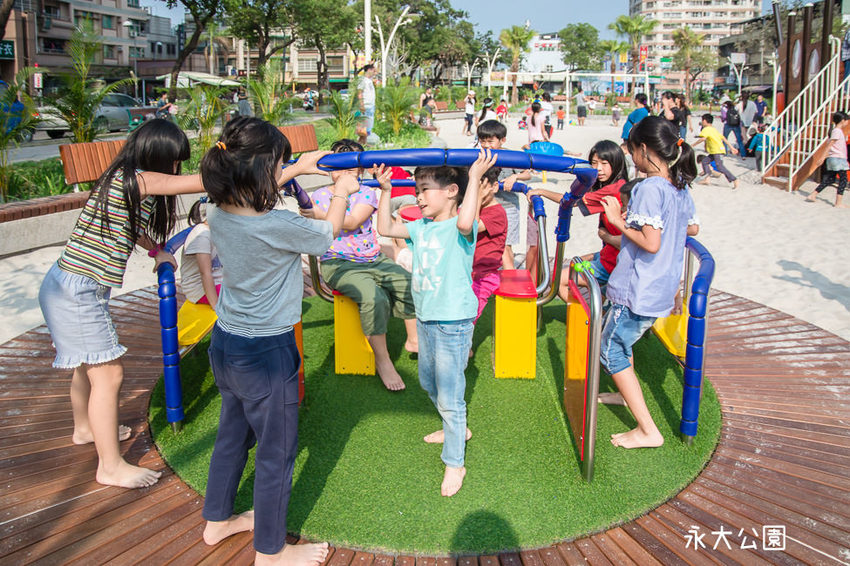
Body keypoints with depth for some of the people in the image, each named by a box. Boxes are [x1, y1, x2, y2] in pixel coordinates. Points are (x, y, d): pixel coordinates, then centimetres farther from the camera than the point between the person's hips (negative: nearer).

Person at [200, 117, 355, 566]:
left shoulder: (218, 212, -6)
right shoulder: (279, 226, -27)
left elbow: (252, 195, 19)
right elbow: (328, 231, -6)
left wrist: (297, 170, 24)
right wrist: (342, 192, 13)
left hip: (225, 342, 8)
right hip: (266, 354, -8)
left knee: (232, 435, 26)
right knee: (276, 452, 11)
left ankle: (217, 521, 46)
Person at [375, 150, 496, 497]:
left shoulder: (460, 228, -17)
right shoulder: (421, 227, 6)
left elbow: (465, 222, -41)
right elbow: (385, 229, 9)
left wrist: (475, 178, -36)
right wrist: (386, 191, 4)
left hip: (453, 323, -9)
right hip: (425, 319, 9)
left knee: (449, 397, 0)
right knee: (429, 382, 26)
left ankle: (454, 464, 16)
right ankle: (456, 428, 50)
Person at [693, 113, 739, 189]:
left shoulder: (706, 129, -7)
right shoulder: (714, 129, 21)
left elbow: (703, 138, -27)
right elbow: (724, 138, 18)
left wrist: (693, 145, -20)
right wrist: (731, 148, 18)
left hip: (718, 151, -10)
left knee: (719, 166, -12)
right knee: (705, 161, 12)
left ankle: (734, 179, -14)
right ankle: (707, 178, 7)